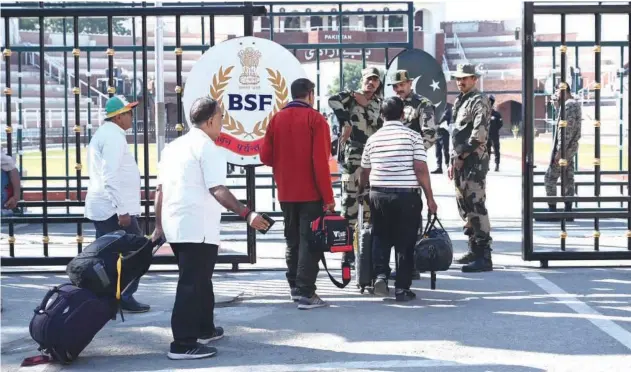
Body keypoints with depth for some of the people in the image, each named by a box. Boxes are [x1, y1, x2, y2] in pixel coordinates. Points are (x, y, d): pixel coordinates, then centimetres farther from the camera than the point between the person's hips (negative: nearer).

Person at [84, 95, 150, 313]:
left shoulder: (104, 134, 18)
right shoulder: (114, 136, -15)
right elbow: (111, 177, -23)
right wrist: (122, 210, -23)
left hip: (101, 207, 10)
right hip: (114, 209, -10)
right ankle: (125, 297, 3)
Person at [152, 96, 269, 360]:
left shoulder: (173, 146, 15)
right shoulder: (207, 148, -10)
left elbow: (160, 190, 16)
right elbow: (217, 190, -20)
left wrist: (159, 226, 20)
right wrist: (247, 215, -22)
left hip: (174, 226, 9)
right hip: (197, 228, -9)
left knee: (198, 280, 21)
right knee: (192, 284, -5)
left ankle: (204, 329, 33)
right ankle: (183, 344, -4)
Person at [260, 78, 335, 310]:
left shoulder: (277, 119, 5)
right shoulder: (315, 119, -9)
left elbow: (266, 157, 4)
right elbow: (320, 161, -15)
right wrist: (328, 197, -12)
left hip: (286, 193, 5)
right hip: (311, 194, -5)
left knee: (292, 241, 17)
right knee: (309, 241, -2)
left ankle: (295, 287, 26)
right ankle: (306, 293, -6)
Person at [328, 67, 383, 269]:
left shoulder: (379, 103, 17)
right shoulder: (350, 97, 1)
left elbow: (381, 124, -1)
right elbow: (333, 100, -21)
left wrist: (366, 105, -7)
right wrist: (345, 122, -18)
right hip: (353, 155, -6)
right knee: (350, 199, -7)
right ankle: (348, 252, -4)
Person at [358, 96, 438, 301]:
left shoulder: (373, 139, 6)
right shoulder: (413, 136, -4)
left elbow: (364, 171, 15)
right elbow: (421, 169, -10)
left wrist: (361, 192, 34)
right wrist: (430, 198, -3)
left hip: (379, 194, 3)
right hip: (407, 195, -3)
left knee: (380, 237, 19)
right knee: (405, 242, 6)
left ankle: (380, 274, 2)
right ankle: (402, 288, 8)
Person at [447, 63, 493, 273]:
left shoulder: (479, 101, -8)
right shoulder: (459, 102, 19)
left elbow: (479, 134, -18)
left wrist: (461, 157, -14)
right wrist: (452, 161, 16)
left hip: (473, 161, -9)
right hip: (460, 162, 9)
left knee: (476, 207, -12)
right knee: (465, 207, 13)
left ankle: (484, 257, -11)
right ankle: (474, 250, 22)